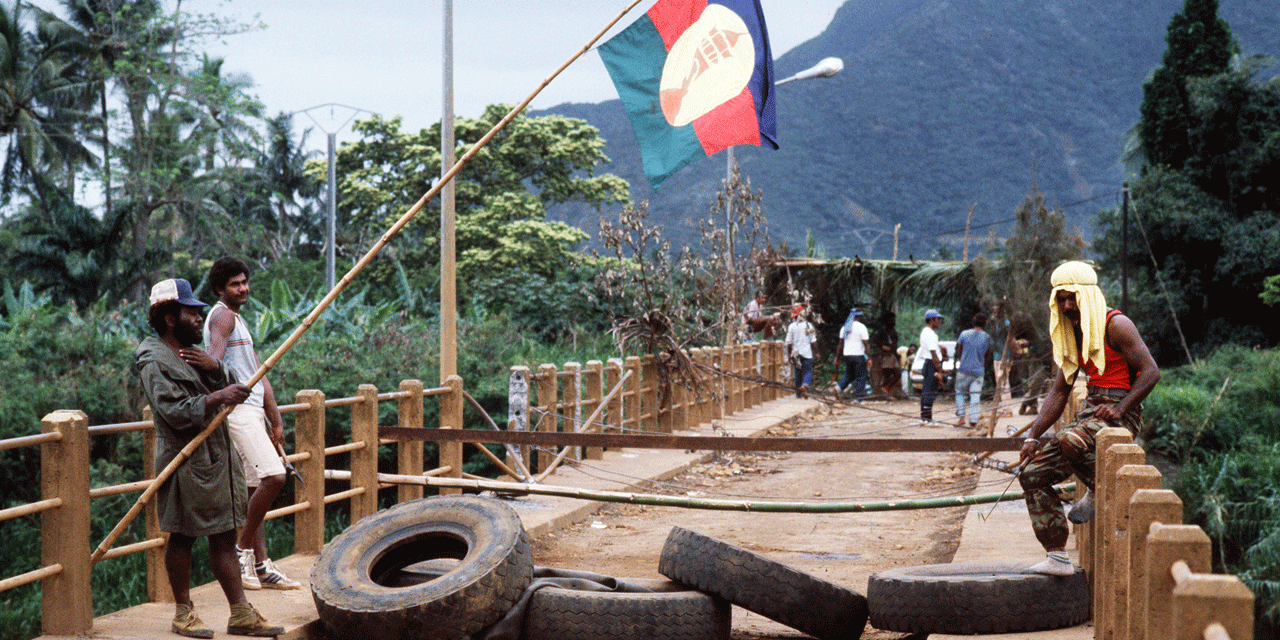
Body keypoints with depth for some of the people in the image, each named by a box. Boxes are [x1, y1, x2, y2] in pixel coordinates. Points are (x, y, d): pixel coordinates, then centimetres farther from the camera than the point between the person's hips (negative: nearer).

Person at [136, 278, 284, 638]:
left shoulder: (193, 353, 18)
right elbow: (175, 412, -22)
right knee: (181, 537, 3)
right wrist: (217, 398, -28)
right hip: (185, 463, -9)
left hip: (217, 459, 9)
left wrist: (215, 369, -9)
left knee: (225, 537, 6)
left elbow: (229, 386, 10)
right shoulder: (155, 362, -11)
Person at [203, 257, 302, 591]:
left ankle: (261, 566, 9)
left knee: (257, 489, 7)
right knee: (273, 477, -19)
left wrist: (276, 421, 22)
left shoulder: (239, 322, 25)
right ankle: (242, 548, -8)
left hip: (253, 411, 10)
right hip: (238, 410, -10)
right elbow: (215, 359, -25)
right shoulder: (222, 315, -5)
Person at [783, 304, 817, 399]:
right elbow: (813, 341, 1)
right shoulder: (808, 325, -2)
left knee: (798, 372, 11)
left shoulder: (791, 326, -5)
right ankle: (805, 385, -26)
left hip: (796, 352, 1)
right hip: (807, 353, -1)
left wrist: (789, 354, 8)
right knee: (808, 371, 2)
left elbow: (789, 342, -2)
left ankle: (798, 393, 16)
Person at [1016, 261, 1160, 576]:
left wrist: (1119, 409, -23)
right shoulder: (1072, 334, 14)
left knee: (1069, 440, -38)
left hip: (1121, 413, -8)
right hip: (1090, 409, 8)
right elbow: (1058, 392, 15)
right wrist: (1032, 437, 6)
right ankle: (1057, 558, -1)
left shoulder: (1116, 325, -9)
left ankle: (1097, 491, -7)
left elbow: (1151, 371, -14)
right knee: (1032, 474, -3)